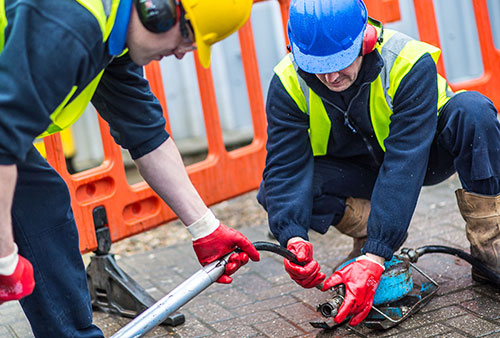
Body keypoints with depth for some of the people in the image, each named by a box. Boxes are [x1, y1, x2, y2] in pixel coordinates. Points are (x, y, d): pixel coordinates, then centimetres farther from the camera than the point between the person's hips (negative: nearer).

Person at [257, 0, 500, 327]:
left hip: (425, 156, -2)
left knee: (472, 110, -34)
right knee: (274, 192, -26)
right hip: (356, 171, 2)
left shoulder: (410, 64, -33)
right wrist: (294, 238, -47)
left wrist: (373, 258, -47)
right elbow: (286, 166, -27)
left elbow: (404, 166, -39)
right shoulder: (288, 83, -23)